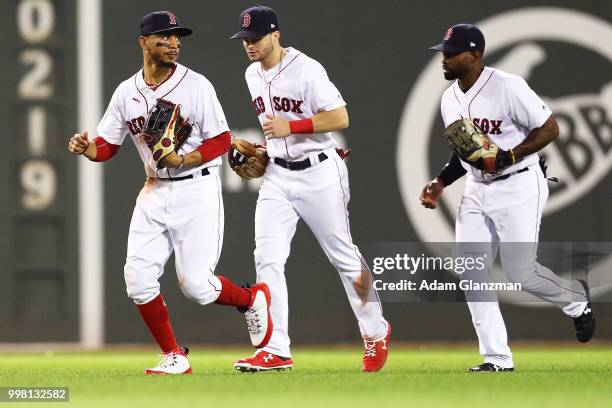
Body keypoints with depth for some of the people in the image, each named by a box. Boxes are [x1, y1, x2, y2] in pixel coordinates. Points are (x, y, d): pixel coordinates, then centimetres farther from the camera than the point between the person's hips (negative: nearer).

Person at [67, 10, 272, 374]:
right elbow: (107, 146, 7)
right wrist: (86, 147, -15)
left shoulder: (196, 85, -8)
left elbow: (222, 141, -8)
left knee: (195, 283, -10)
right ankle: (174, 357, 9)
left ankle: (253, 299, 22)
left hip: (196, 190, -5)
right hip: (154, 192, 5)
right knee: (138, 277, -6)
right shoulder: (127, 92, 4)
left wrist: (182, 160, -22)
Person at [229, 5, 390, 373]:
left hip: (318, 173, -6)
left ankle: (376, 332, 25)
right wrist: (263, 149, 11)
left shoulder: (306, 69, -16)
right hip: (277, 176, 6)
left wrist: (290, 127, -24)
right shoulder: (253, 74, 8)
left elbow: (340, 118, -20)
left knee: (343, 255, 5)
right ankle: (277, 351, -9)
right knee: (268, 257, -8)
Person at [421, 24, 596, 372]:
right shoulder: (451, 99, 7)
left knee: (520, 272, -8)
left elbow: (549, 129, -15)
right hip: (477, 191, 8)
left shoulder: (507, 87, -18)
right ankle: (497, 359, 4)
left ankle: (576, 298, 24)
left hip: (519, 187, -8)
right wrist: (441, 182, 6)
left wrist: (508, 156, -24)